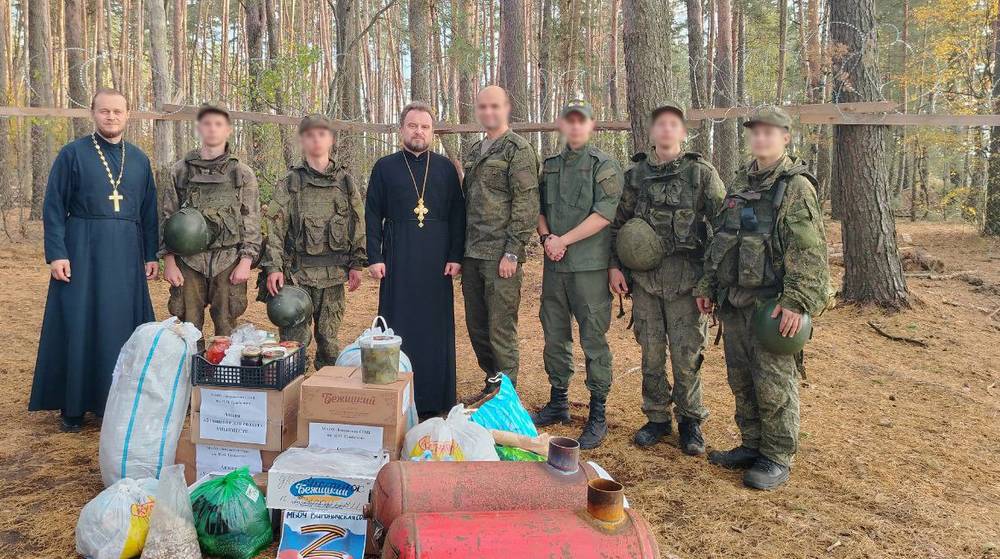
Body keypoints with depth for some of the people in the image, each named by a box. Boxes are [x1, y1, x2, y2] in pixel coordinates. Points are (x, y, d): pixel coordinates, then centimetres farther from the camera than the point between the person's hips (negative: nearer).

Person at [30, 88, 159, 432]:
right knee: (77, 326, 1)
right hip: (83, 251, -3)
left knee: (123, 326, 7)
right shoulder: (72, 154, 0)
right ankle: (73, 406, 12)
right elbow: (53, 207, -3)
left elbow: (149, 211, 12)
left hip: (126, 254, 3)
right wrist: (56, 254, -11)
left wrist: (151, 255, 7)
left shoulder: (139, 159, 10)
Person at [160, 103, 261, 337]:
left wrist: (246, 261, -6)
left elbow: (252, 221, 3)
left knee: (226, 328, 4)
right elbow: (166, 217, 7)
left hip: (228, 261, -1)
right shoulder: (180, 171, 7)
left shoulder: (243, 173, 5)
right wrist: (169, 261, -1)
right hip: (188, 262, 1)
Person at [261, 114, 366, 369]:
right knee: (294, 338, -1)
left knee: (329, 335, 10)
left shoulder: (345, 181, 8)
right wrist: (273, 266, -12)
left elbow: (358, 222, 8)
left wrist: (357, 264, 3)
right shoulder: (290, 182, 2)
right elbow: (275, 226, -3)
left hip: (334, 272, 2)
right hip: (298, 271, -2)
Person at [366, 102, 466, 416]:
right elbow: (373, 215, 5)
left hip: (437, 262, 1)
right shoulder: (385, 167, 7)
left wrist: (456, 257, -2)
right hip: (397, 261, 0)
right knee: (398, 327, 2)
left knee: (437, 328, 4)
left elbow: (457, 215, 6)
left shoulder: (445, 168, 8)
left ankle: (436, 400, 13)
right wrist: (374, 257, -3)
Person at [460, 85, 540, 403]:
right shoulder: (473, 152, 18)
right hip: (472, 255, 7)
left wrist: (512, 253, -16)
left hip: (500, 255, -7)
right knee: (476, 328, 13)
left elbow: (526, 205, -11)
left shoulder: (518, 150, -5)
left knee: (501, 332, -3)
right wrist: (460, 250, 15)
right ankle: (491, 385, 28)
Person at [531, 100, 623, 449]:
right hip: (554, 265, 6)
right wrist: (546, 237, -3)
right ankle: (558, 403, 28)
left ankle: (597, 416, 7)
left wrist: (564, 240, -13)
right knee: (555, 335, 13)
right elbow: (539, 208, 17)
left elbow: (604, 214, -13)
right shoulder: (550, 167, 15)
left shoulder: (604, 167, -3)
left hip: (589, 266, -6)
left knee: (594, 339, -2)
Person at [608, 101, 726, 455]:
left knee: (686, 354, 1)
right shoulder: (635, 174, 9)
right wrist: (614, 265, 4)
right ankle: (657, 418, 24)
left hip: (685, 278, -3)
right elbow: (617, 223, 14)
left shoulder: (702, 173, 0)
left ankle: (690, 421, 18)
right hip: (644, 277, 3)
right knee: (651, 352, 9)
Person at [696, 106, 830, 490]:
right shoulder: (740, 184, 16)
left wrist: (797, 301, -23)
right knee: (742, 382, 14)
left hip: (770, 305, -7)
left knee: (774, 386, 0)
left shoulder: (796, 186, -7)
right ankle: (752, 446, 28)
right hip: (734, 301, 7)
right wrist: (708, 286, 17)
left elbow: (810, 252, -15)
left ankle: (777, 459, 12)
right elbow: (719, 241, 20)